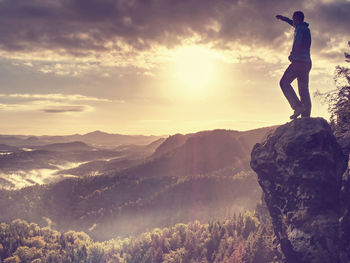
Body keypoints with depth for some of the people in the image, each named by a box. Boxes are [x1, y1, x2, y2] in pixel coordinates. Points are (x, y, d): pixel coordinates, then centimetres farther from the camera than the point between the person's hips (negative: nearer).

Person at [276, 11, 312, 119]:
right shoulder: (305, 28, 23)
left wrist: (292, 55, -4)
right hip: (307, 62, 8)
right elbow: (295, 24, 45)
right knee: (304, 90, 2)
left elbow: (297, 44, -18)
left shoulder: (300, 28, -4)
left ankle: (298, 106, -21)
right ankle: (306, 115, -6)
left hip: (299, 61, -8)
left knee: (284, 82, -6)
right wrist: (283, 18, 53)